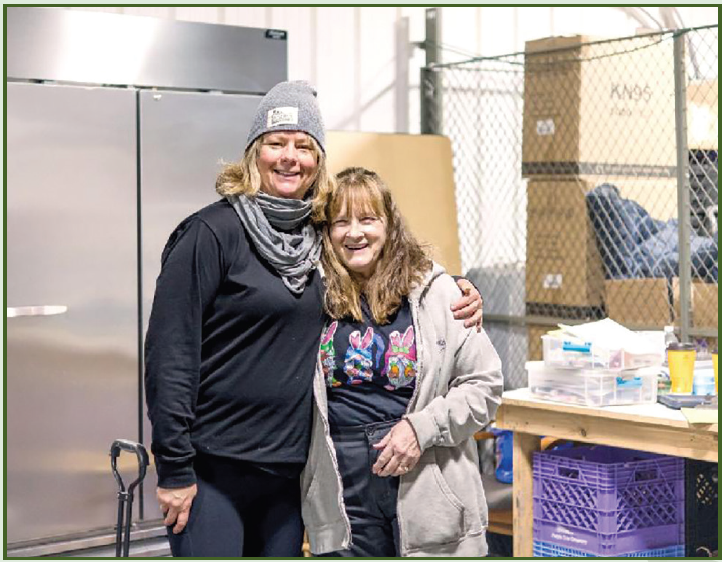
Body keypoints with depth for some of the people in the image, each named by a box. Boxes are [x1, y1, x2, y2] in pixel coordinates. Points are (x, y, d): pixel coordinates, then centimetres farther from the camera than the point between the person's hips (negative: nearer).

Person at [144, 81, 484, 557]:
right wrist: (174, 468, -15)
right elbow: (170, 352, -13)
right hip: (213, 469, -6)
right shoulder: (212, 235, -10)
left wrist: (456, 301, 6)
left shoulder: (320, 237, 8)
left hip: (290, 469, 6)